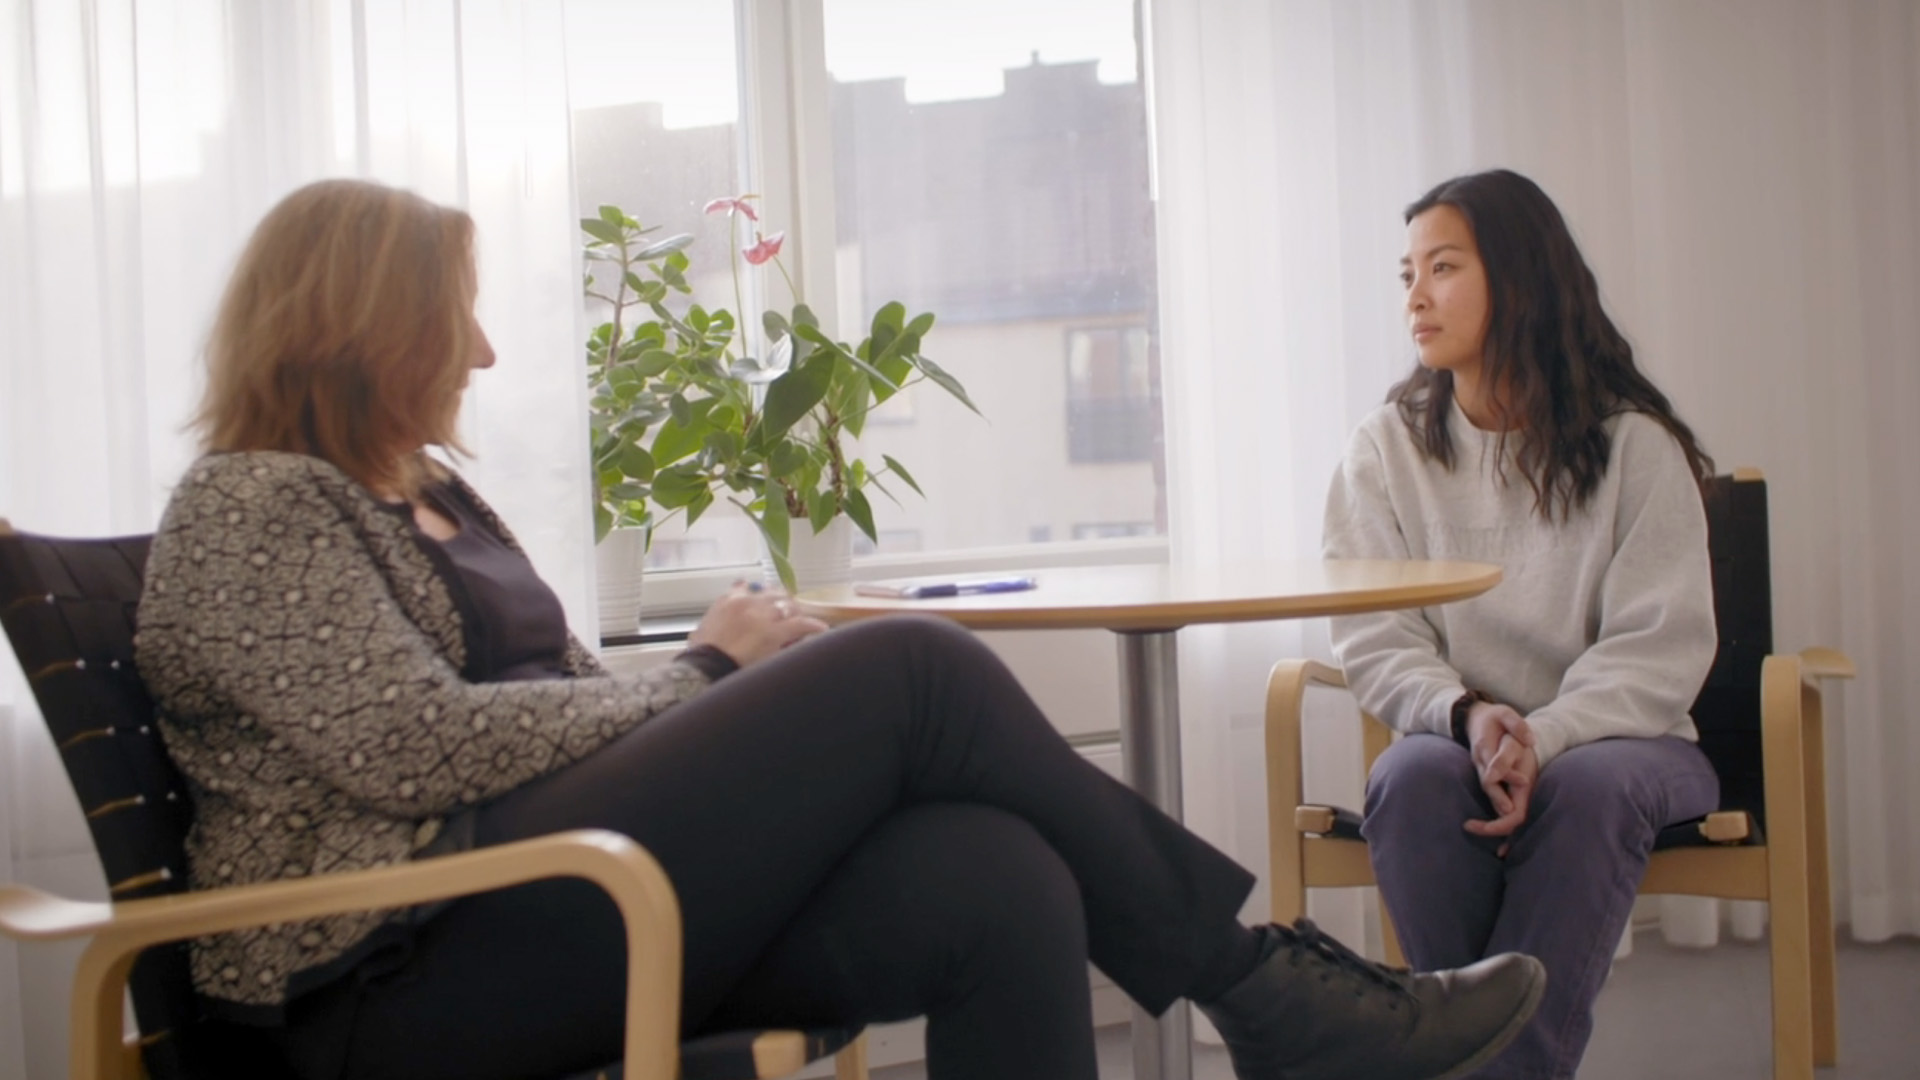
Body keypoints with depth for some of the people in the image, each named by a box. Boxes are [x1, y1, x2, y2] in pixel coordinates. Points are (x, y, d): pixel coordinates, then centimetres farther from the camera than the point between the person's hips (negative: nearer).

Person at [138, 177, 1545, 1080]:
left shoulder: (432, 497, 24)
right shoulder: (251, 508, -2)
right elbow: (420, 747, -16)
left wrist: (712, 677, -2)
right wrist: (706, 676, -5)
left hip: (544, 901, 8)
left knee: (998, 881, -20)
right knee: (914, 672, -20)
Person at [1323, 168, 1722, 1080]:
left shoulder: (1633, 445, -2)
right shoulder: (1387, 447, 3)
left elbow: (1660, 648, -8)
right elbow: (1374, 644, -3)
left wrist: (1543, 738, -26)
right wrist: (1468, 715, -23)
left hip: (1609, 737, -1)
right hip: (1455, 737, 1)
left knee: (1587, 786, -35)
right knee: (1412, 779, -32)